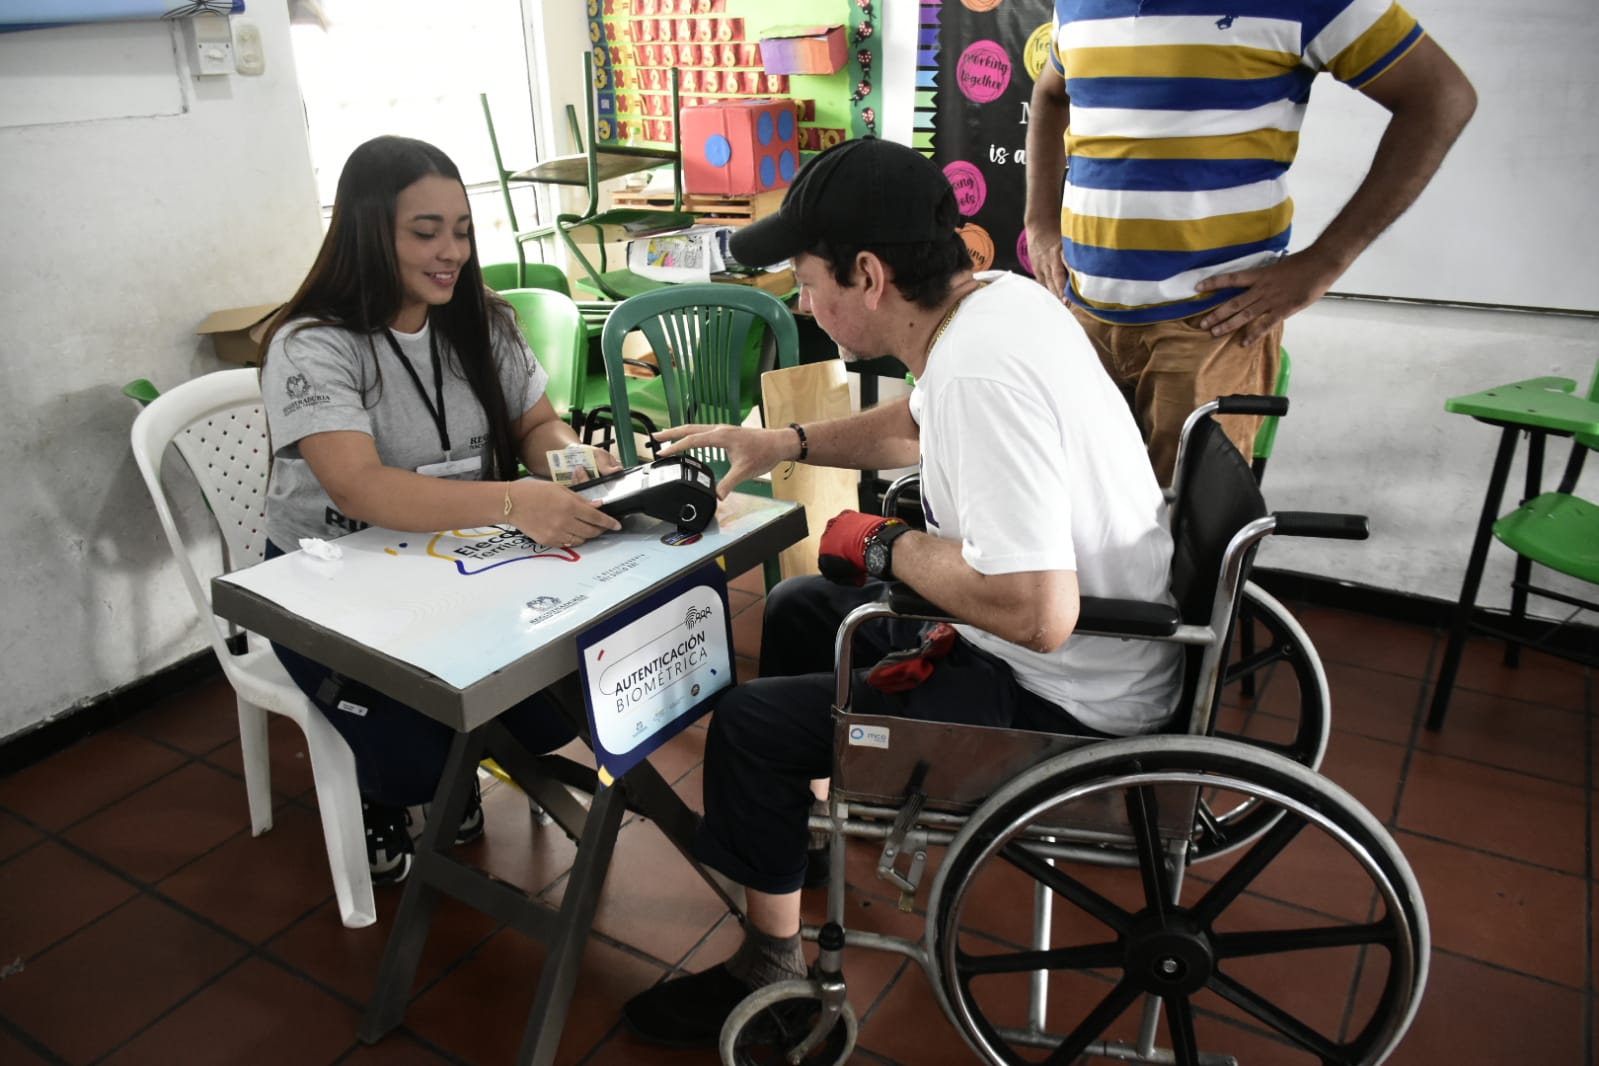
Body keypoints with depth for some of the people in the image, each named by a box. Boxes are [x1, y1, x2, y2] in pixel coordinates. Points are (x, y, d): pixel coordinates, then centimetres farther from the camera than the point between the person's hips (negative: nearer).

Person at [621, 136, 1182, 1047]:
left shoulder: (980, 373, -32)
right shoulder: (998, 297, -1)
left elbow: (1038, 614, -36)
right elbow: (916, 425, 19)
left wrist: (890, 547, -20)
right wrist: (786, 443, 12)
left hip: (1066, 701, -10)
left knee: (748, 724, -5)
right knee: (798, 611, 21)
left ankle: (769, 973, 16)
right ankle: (799, 827, 39)